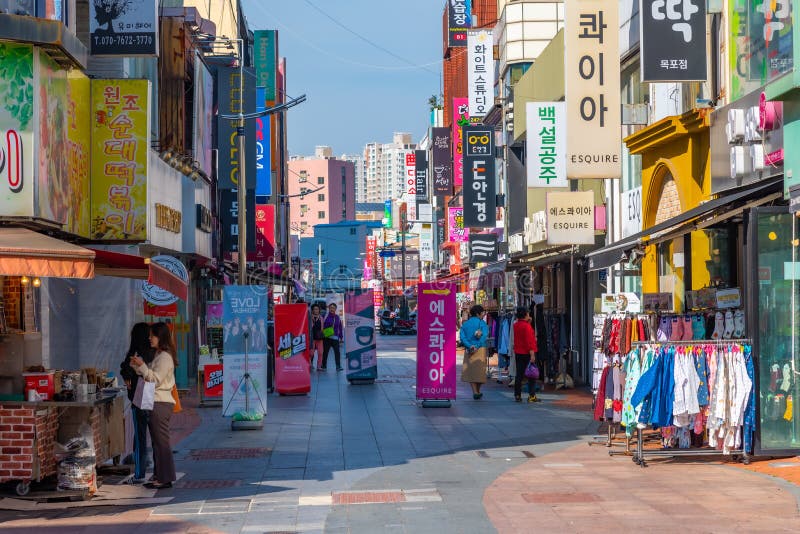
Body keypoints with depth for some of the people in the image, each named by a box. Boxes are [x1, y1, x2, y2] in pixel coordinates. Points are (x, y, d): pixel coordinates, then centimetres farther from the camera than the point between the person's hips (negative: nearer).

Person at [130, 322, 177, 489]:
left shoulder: (165, 357, -13)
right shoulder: (159, 356, 18)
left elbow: (155, 379, -18)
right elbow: (149, 376, 19)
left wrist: (142, 366, -18)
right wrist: (137, 366, 7)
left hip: (161, 404, -10)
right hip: (155, 403, 10)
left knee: (161, 442, -8)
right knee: (157, 442, 13)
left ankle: (165, 479, -5)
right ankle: (159, 476, 18)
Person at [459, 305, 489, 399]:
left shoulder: (465, 324, 9)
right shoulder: (482, 323, -2)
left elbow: (462, 337, -3)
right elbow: (484, 335, -16)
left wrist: (469, 346, -12)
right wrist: (477, 346, -17)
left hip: (468, 350, 3)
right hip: (480, 349, -3)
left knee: (470, 370, 5)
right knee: (480, 369, 9)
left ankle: (475, 392, -5)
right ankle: (478, 392, 19)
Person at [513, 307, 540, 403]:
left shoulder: (515, 325, 7)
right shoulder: (527, 326, -16)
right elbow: (529, 341, -20)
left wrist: (528, 322, 18)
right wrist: (532, 354, -20)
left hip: (518, 353, 7)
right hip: (527, 354, -7)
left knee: (519, 374, 9)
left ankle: (517, 395, 9)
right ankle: (532, 396, -2)